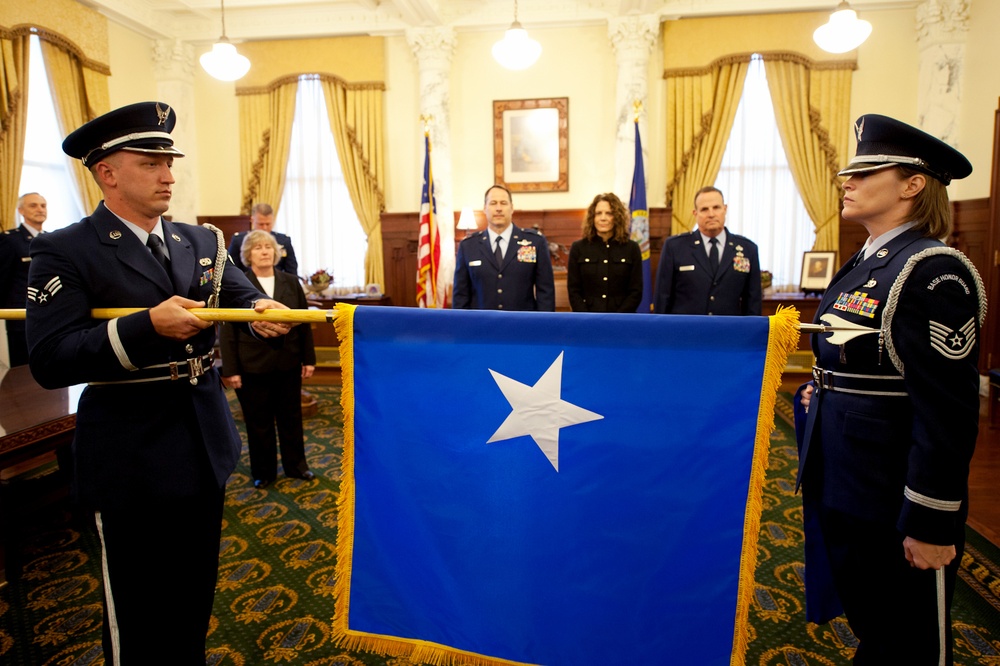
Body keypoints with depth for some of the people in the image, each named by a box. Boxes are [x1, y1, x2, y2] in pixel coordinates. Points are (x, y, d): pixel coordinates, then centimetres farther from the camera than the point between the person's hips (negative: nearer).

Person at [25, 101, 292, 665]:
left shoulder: (202, 242, 8)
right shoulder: (65, 252, -9)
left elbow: (242, 295, 0)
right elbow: (50, 362, -16)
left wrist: (265, 310, -24)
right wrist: (148, 326, -28)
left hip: (206, 450, 5)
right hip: (132, 464, -5)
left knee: (197, 593, 21)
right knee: (139, 612, 12)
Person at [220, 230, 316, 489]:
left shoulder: (290, 282, 5)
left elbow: (304, 323, 6)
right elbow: (228, 331, -6)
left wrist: (308, 359, 4)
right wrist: (230, 370, -11)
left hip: (288, 364, 3)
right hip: (252, 366, -2)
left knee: (291, 418, 14)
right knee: (259, 423, 10)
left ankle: (296, 465, 29)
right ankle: (263, 472, 26)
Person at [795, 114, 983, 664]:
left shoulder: (932, 272, -19)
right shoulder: (867, 262, 9)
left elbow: (948, 413, -22)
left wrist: (932, 525, -19)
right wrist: (822, 390, 3)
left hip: (894, 503, -8)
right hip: (841, 484, 8)